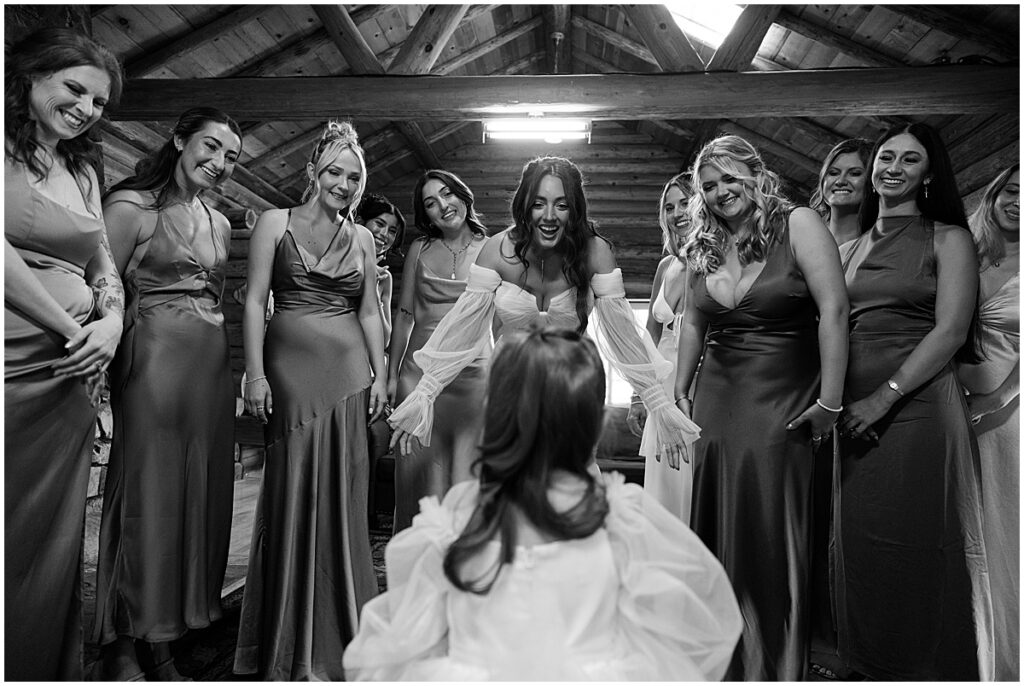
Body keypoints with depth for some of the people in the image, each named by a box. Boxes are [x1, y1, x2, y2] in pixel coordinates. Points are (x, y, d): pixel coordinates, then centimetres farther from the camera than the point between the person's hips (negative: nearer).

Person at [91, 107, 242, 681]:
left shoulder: (220, 223, 16)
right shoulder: (131, 206, -3)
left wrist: (242, 372, 12)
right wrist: (100, 363, -16)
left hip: (214, 367, 7)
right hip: (153, 360, -6)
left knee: (199, 495, 9)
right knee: (148, 492, 0)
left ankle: (163, 635, 25)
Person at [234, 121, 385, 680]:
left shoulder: (361, 238, 13)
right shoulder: (275, 223, 5)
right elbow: (255, 300, -1)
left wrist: (379, 374, 6)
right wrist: (255, 373, -9)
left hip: (349, 373, 3)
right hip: (291, 369, -2)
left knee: (342, 496, 5)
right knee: (292, 492, 0)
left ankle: (335, 633, 22)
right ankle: (286, 642, 18)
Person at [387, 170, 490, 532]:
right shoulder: (420, 249, 9)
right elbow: (405, 316, 11)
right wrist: (391, 375, 9)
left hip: (473, 374, -1)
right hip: (420, 371, 2)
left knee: (466, 473, 2)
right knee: (421, 472, 7)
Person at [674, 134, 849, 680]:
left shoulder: (798, 225, -8)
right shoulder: (703, 248, 8)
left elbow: (833, 311, -15)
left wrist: (829, 401, -17)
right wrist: (680, 388, 15)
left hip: (784, 403, -5)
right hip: (718, 400, 5)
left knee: (773, 532, 1)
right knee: (716, 525, 11)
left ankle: (777, 665, 24)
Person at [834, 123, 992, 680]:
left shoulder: (948, 239, 3)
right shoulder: (856, 245, 16)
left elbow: (952, 331, -8)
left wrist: (885, 397, -16)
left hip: (920, 402, -4)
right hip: (857, 410, 5)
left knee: (917, 545, 0)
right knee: (858, 540, 9)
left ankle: (927, 669, 20)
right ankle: (868, 664, 26)